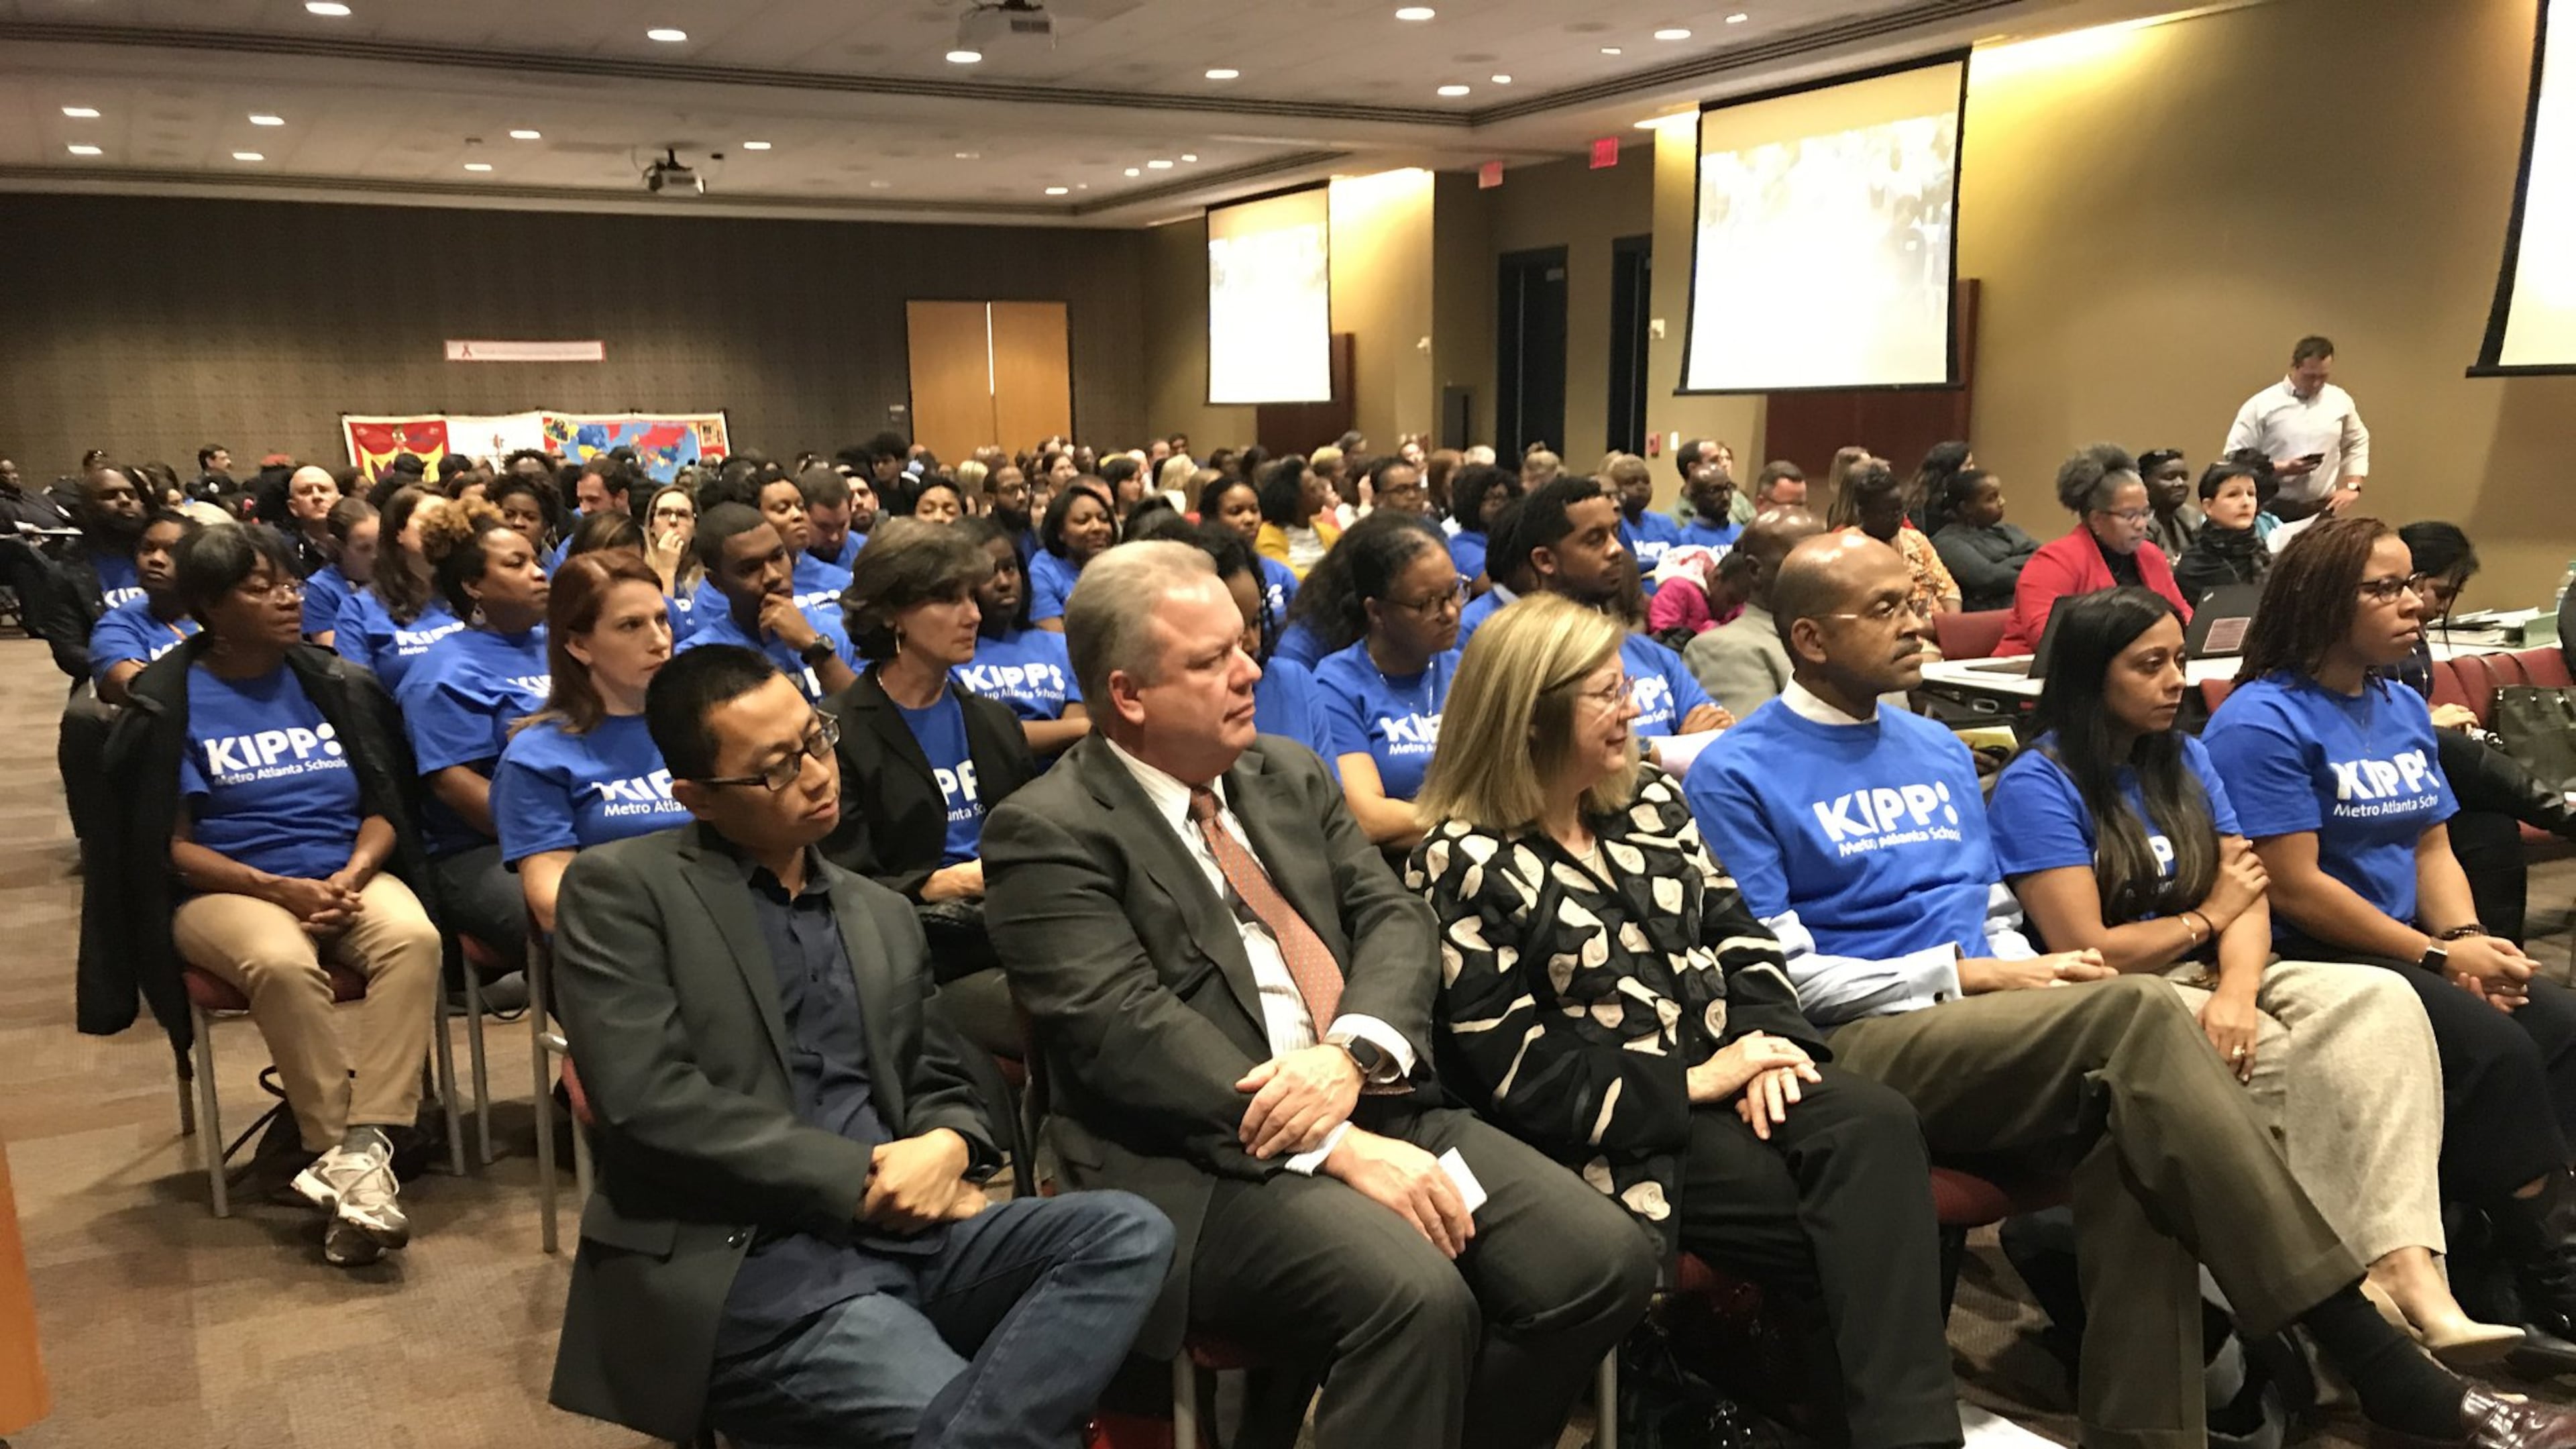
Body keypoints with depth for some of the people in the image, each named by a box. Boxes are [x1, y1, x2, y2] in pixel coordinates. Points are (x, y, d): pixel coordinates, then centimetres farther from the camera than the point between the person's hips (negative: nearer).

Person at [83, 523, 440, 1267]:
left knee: (414, 938, -31)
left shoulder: (336, 684, 11)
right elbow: (172, 846, -3)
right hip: (228, 890, -3)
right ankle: (341, 1158, -28)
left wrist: (350, 876, -13)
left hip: (348, 877, 3)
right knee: (281, 964, -37)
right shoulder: (168, 702, 1)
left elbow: (383, 808, 8)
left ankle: (363, 1148, -36)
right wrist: (279, 888, -18)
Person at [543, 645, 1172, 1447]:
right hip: (743, 1266, -7)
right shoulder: (622, 888, 0)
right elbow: (649, 1101, -12)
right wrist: (865, 1178, -12)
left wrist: (947, 1149, -7)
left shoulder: (882, 914, 19)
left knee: (1129, 1233, -22)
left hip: (901, 1234, 7)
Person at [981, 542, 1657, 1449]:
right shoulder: (1047, 832, -6)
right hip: (1206, 1158, -6)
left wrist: (1353, 1052, -14)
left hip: (1377, 1105, 7)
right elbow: (1128, 1032, -16)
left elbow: (1395, 918, 8)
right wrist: (1335, 1146, -22)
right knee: (1418, 1298, -32)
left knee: (1603, 1260, -11)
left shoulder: (1288, 773, 15)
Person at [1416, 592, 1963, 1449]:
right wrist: (1693, 1083, -14)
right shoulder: (1464, 863, -7)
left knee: (1877, 1125, -25)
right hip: (1612, 1123, -6)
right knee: (1844, 1226, -24)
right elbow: (1517, 1071, -12)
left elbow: (1737, 937, 12)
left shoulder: (1648, 800, 14)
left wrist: (1767, 1044, -9)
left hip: (1722, 1068, 6)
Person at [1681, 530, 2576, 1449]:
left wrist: (2035, 980, -4)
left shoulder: (1937, 748, 20)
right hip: (1859, 1048, -6)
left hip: (1988, 1039, 6)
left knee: (2133, 1129, -28)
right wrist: (1973, 976, -13)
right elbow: (1784, 980, -10)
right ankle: (2372, 1359, -23)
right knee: (2137, 1015, -28)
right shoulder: (1736, 775, -3)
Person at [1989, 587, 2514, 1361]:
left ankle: (2407, 1269, -34)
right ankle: (2362, 1276, -11)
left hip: (2206, 976, 6)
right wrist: (2205, 919, 1)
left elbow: (2246, 898, 3)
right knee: (2319, 1065, -25)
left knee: (2380, 1003, -22)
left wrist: (2237, 988, -19)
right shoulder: (2037, 786, -8)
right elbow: (2087, 952, -14)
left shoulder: (2186, 759, 14)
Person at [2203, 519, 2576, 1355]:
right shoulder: (2262, 722, -13)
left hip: (2408, 948, 8)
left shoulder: (2404, 708, 14)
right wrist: (2438, 955, -13)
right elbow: (2294, 886, -17)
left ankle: (2494, 1247, -13)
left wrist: (2469, 937, -6)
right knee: (2495, 1049, -24)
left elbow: (2432, 848, 15)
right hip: (2305, 963, -8)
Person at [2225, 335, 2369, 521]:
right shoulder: (2261, 405, -5)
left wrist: (2352, 487, 10)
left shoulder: (2340, 401, 9)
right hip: (2273, 511, -3)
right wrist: (2282, 469, -16)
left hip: (2323, 510, 3)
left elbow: (2357, 444, 22)